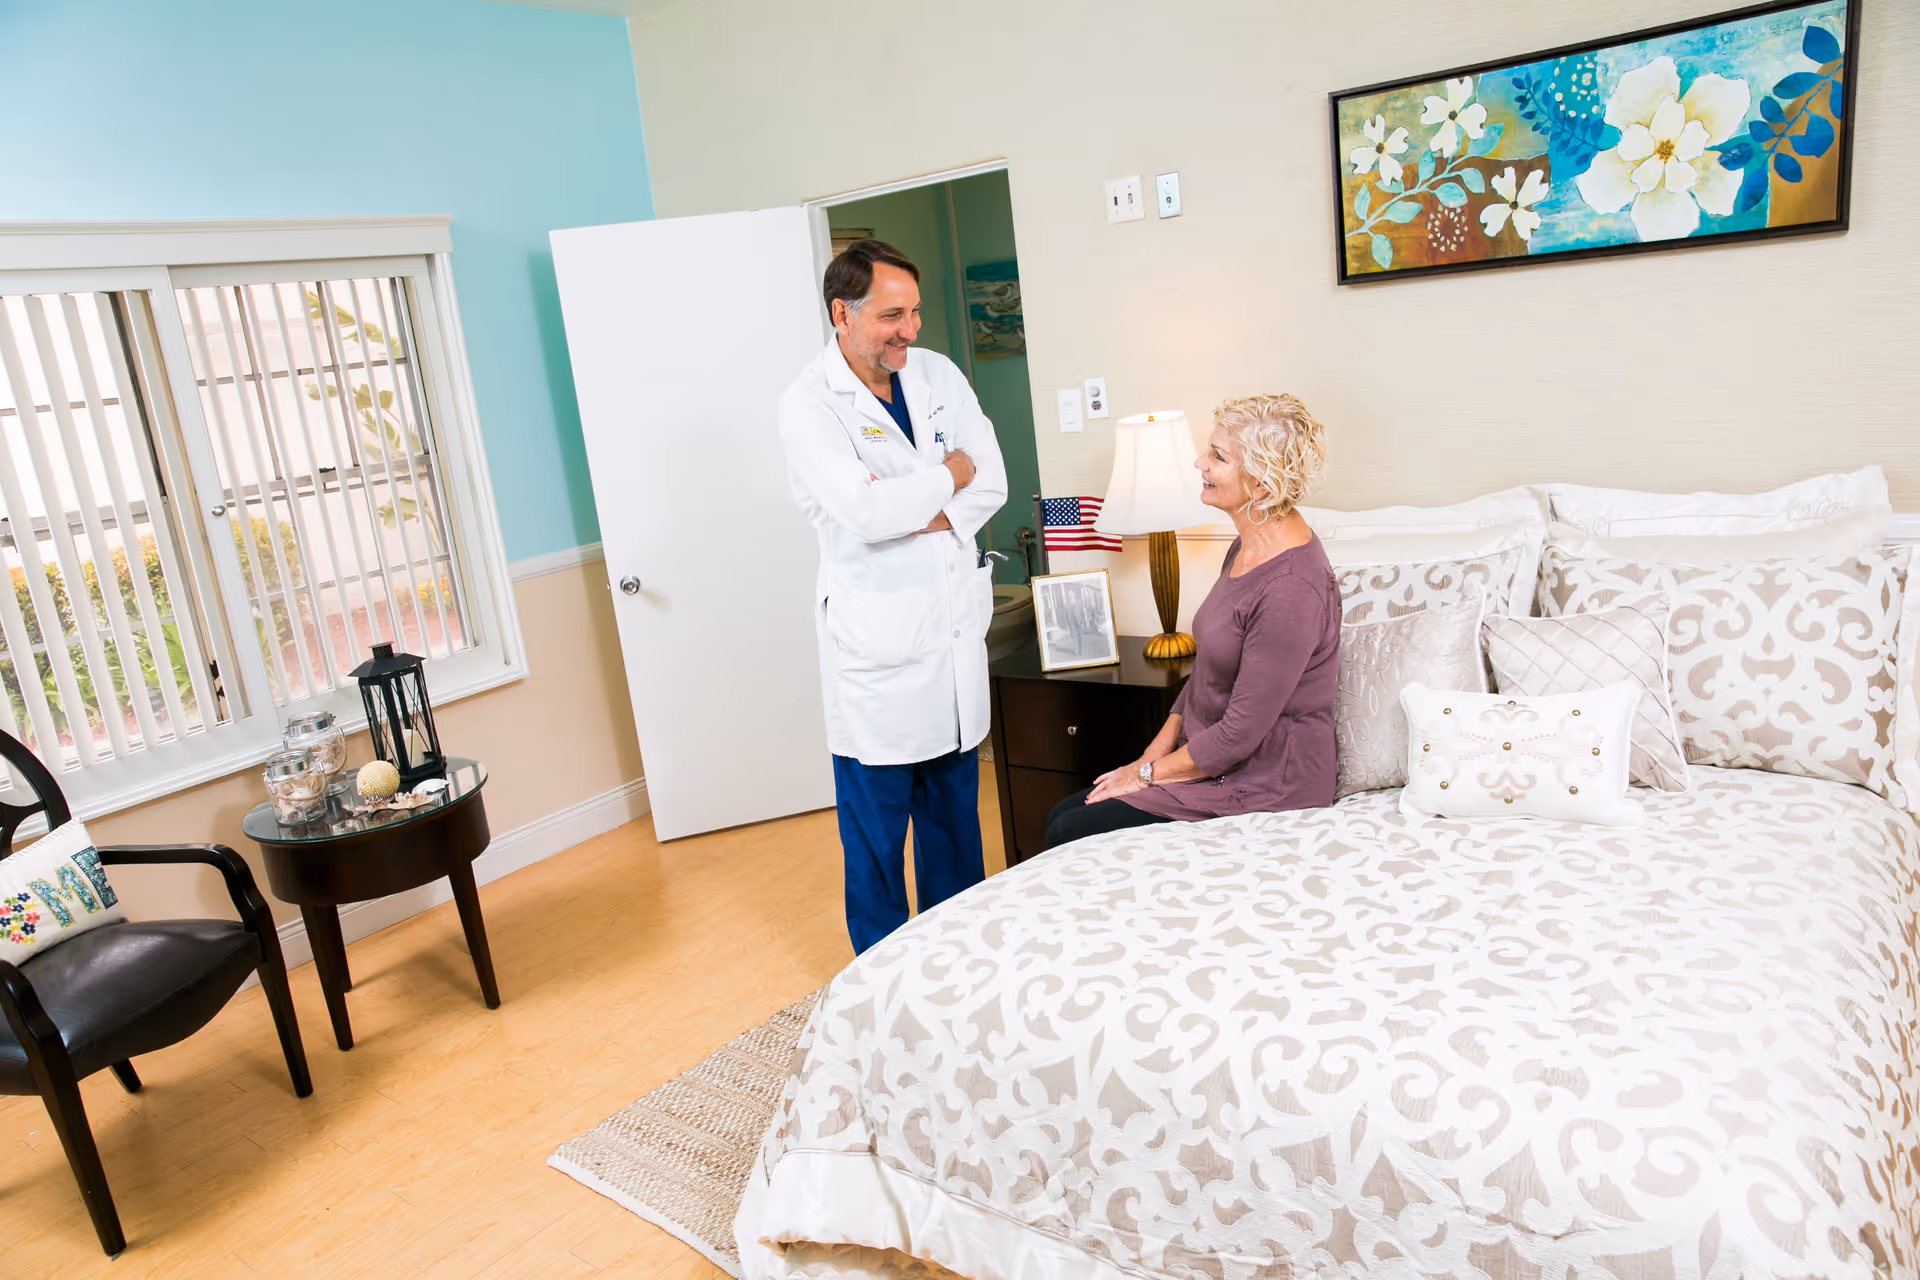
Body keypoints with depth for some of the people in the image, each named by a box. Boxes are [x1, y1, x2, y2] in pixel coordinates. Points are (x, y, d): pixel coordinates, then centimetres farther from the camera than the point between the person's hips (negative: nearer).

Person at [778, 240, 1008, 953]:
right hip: (877, 644, -6)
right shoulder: (808, 405, -13)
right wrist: (950, 475, -10)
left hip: (956, 624, 6)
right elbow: (867, 512, -26)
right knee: (875, 824, 5)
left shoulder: (937, 374, 6)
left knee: (955, 806, 18)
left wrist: (927, 518, -17)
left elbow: (992, 481, 1)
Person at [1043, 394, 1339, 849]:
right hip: (1211, 756, 9)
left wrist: (1149, 772, -11)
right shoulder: (1247, 548, 5)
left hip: (1262, 786, -9)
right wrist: (1154, 753, 7)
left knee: (1070, 834, -10)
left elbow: (1241, 733, -23)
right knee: (1062, 816, 5)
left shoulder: (1291, 591, -27)